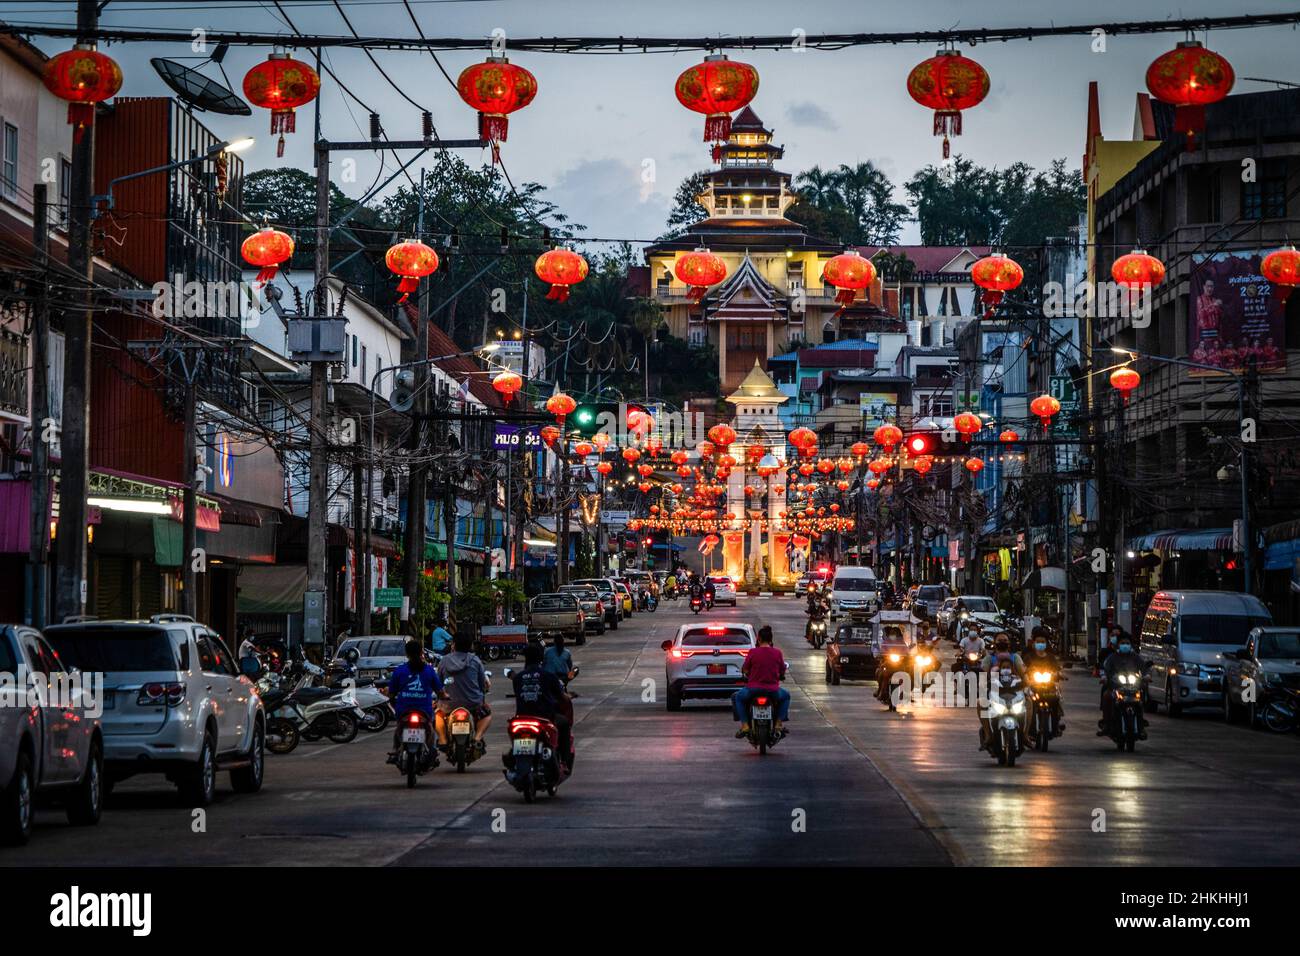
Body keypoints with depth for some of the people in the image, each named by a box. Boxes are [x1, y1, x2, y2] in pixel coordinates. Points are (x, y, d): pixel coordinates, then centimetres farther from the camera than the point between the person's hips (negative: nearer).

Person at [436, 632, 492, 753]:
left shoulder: (444, 661, -1)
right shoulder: (475, 660, -2)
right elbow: (483, 683, 4)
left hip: (451, 703, 1)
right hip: (473, 703, -1)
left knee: (438, 713, 32)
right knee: (487, 714, 28)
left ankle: (443, 740, 12)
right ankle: (478, 737, 3)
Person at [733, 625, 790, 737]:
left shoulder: (753, 652, -8)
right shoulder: (778, 653, -2)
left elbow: (744, 670, 1)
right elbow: (782, 672, 8)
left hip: (753, 690, -2)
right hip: (773, 691, 2)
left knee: (736, 697, 27)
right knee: (786, 696, 33)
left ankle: (744, 724, 11)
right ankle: (779, 723, 21)